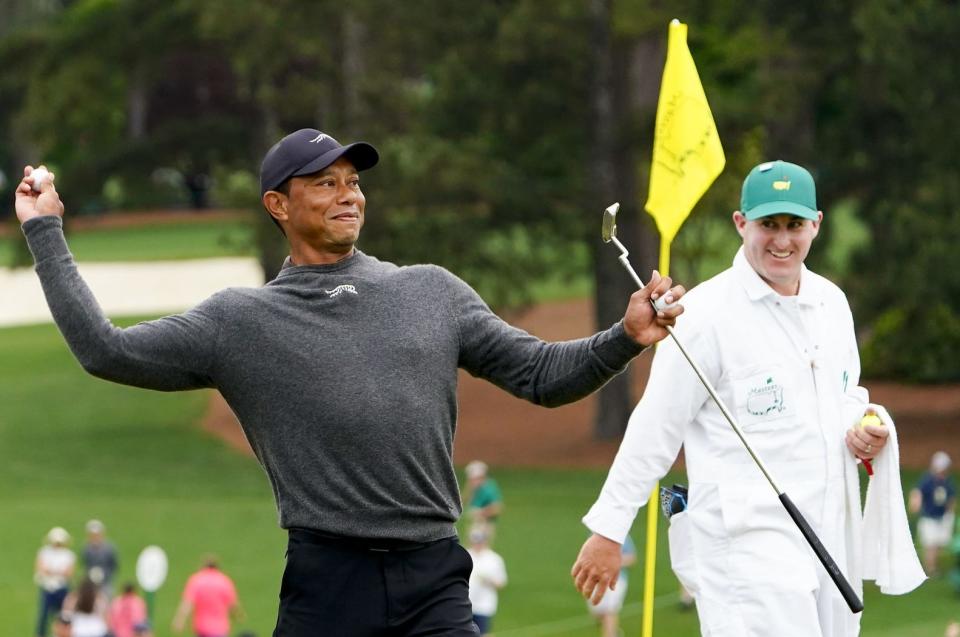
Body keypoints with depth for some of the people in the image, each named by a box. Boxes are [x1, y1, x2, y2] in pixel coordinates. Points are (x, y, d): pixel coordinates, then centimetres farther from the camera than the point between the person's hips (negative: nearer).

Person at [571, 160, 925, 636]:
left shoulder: (831, 302, 11)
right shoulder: (708, 312, -9)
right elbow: (655, 428, -7)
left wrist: (868, 427, 3)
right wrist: (608, 530, -6)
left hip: (833, 535, 7)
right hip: (748, 539, -7)